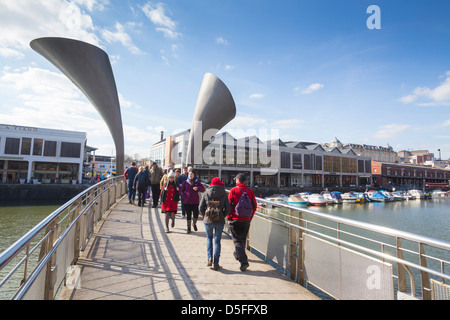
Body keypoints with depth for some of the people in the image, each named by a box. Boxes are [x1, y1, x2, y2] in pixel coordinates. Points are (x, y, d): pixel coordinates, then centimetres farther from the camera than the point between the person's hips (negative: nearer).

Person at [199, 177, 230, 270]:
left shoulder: (206, 193, -2)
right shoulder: (224, 194, -2)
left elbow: (201, 208, -2)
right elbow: (227, 209, -3)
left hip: (208, 221, 0)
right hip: (220, 221, 0)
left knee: (209, 238, 22)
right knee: (217, 241, 10)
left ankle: (210, 258, 12)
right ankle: (216, 264, 13)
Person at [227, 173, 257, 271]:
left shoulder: (233, 190, -11)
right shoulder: (250, 191, 0)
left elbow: (229, 205, -11)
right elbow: (254, 206, 4)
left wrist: (229, 216, 3)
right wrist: (250, 217, 16)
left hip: (235, 220, -4)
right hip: (246, 220, 5)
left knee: (237, 240, 1)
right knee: (242, 238, 22)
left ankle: (243, 261, -9)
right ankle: (238, 254, 43)